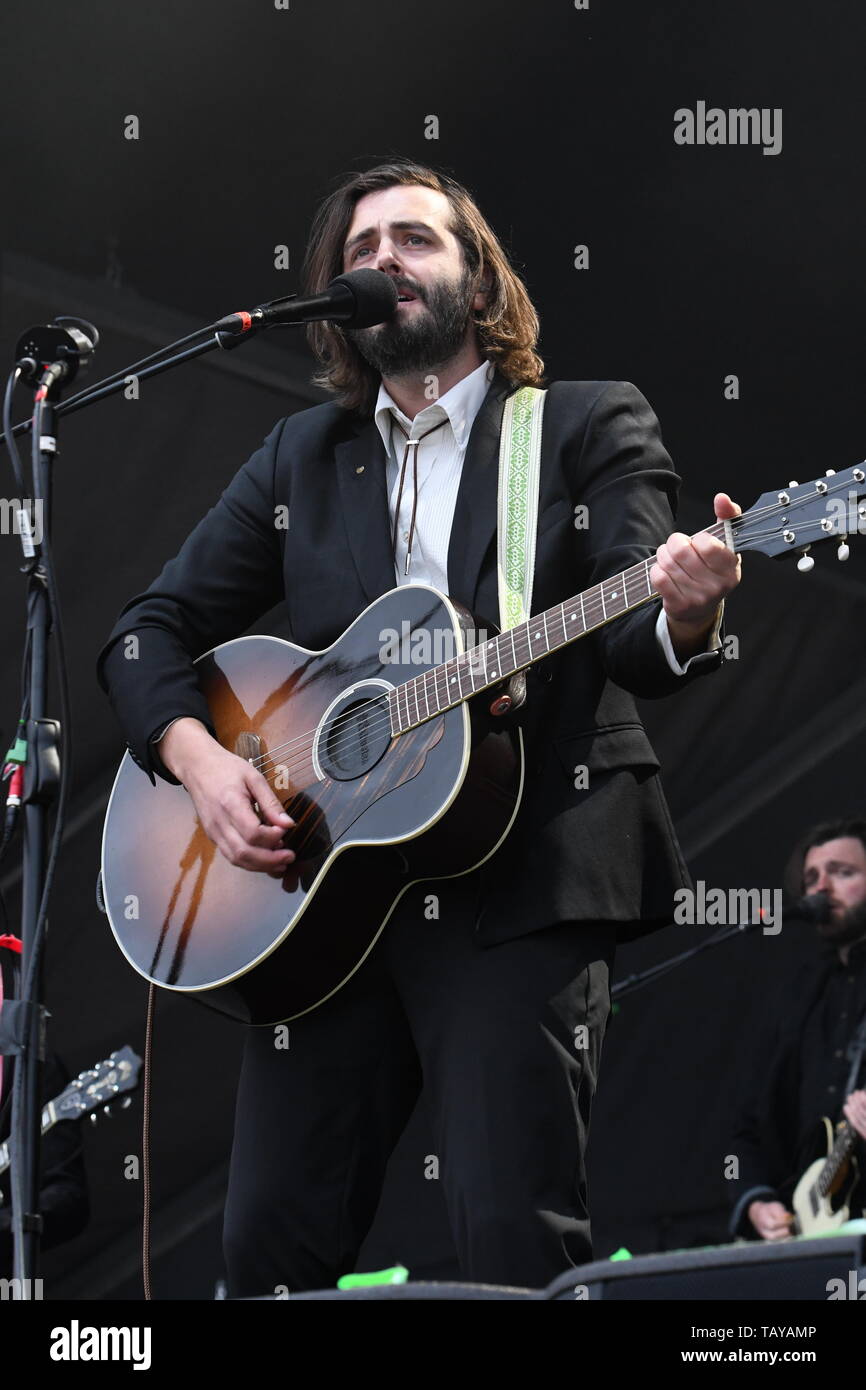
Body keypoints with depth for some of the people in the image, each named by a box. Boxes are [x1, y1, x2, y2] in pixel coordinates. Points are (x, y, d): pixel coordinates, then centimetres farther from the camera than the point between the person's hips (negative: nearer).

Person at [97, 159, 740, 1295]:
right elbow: (150, 632, 17)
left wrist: (684, 616, -31)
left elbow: (633, 643, -6)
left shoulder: (589, 427, 7)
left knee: (514, 1235, -14)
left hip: (520, 882, -4)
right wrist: (197, 755, -4)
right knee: (275, 1237, 1)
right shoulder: (300, 458, 17)